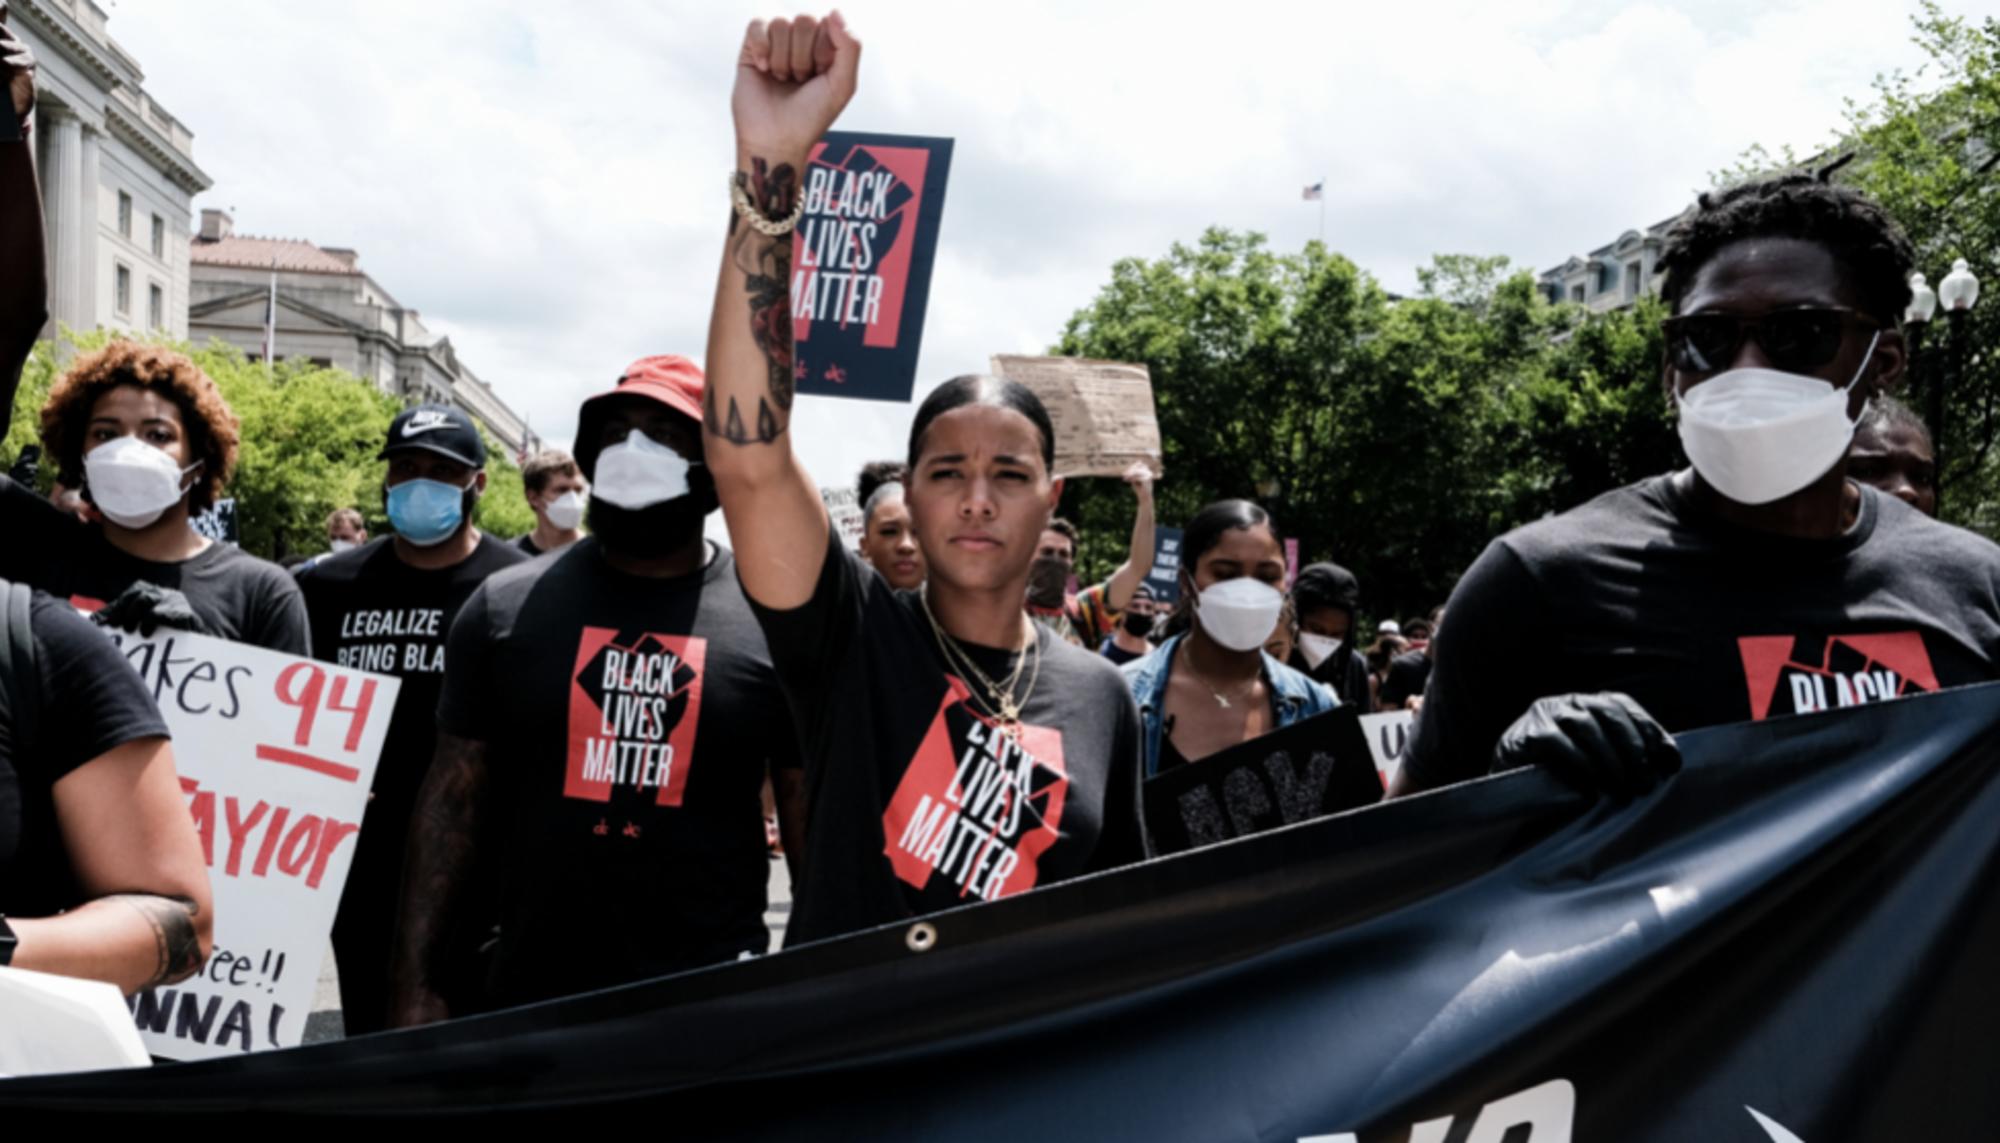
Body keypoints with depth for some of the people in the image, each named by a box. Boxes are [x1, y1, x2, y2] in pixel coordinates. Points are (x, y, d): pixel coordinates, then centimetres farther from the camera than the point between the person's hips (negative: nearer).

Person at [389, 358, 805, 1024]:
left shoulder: (776, 624, -5)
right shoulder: (506, 608, 0)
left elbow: (813, 825, 0)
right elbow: (453, 800, 3)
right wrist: (417, 985, -1)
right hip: (530, 993, 2)